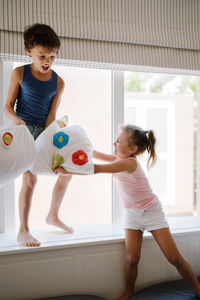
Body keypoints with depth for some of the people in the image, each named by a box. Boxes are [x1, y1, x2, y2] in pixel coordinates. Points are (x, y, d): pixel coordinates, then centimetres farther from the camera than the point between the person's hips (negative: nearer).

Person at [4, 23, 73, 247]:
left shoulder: (58, 82, 2)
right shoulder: (20, 73, -4)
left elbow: (51, 114, -3)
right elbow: (8, 106, -3)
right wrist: (15, 120, -24)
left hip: (45, 131, 5)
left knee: (67, 171, 6)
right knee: (30, 178, -14)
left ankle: (53, 215, 27)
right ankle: (23, 231, -2)